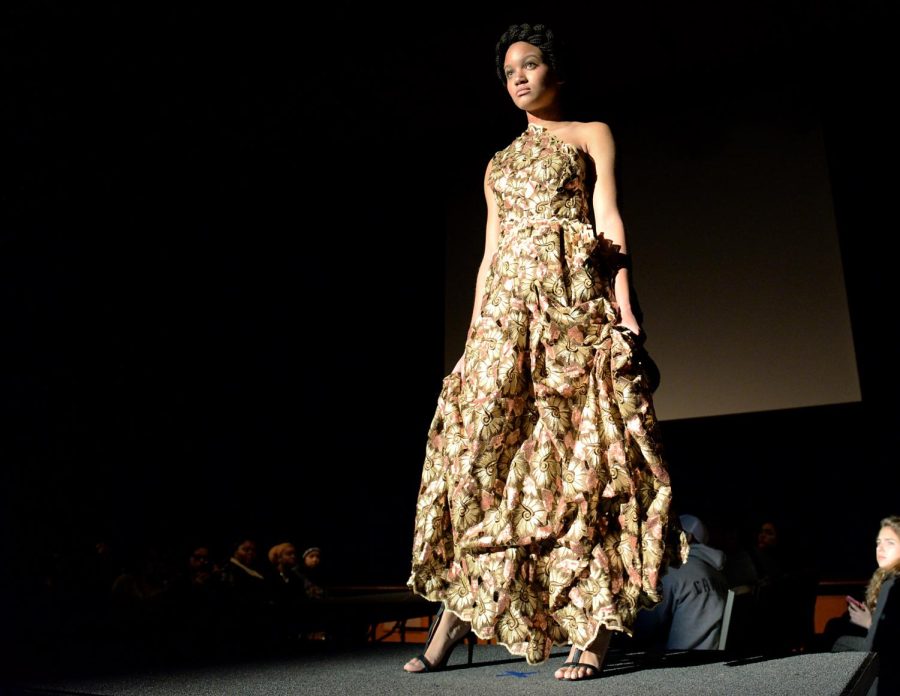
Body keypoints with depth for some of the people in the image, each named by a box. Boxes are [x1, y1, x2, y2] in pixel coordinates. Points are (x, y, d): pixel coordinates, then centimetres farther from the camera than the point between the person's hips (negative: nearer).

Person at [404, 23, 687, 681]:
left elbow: (609, 222, 2)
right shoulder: (499, 163, 27)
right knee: (480, 448, -5)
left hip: (575, 297, -4)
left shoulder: (592, 134, 15)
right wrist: (475, 329, 11)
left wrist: (624, 307, -11)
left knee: (584, 451, -11)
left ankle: (594, 630, -8)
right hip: (507, 307, 4)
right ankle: (459, 611, 1)